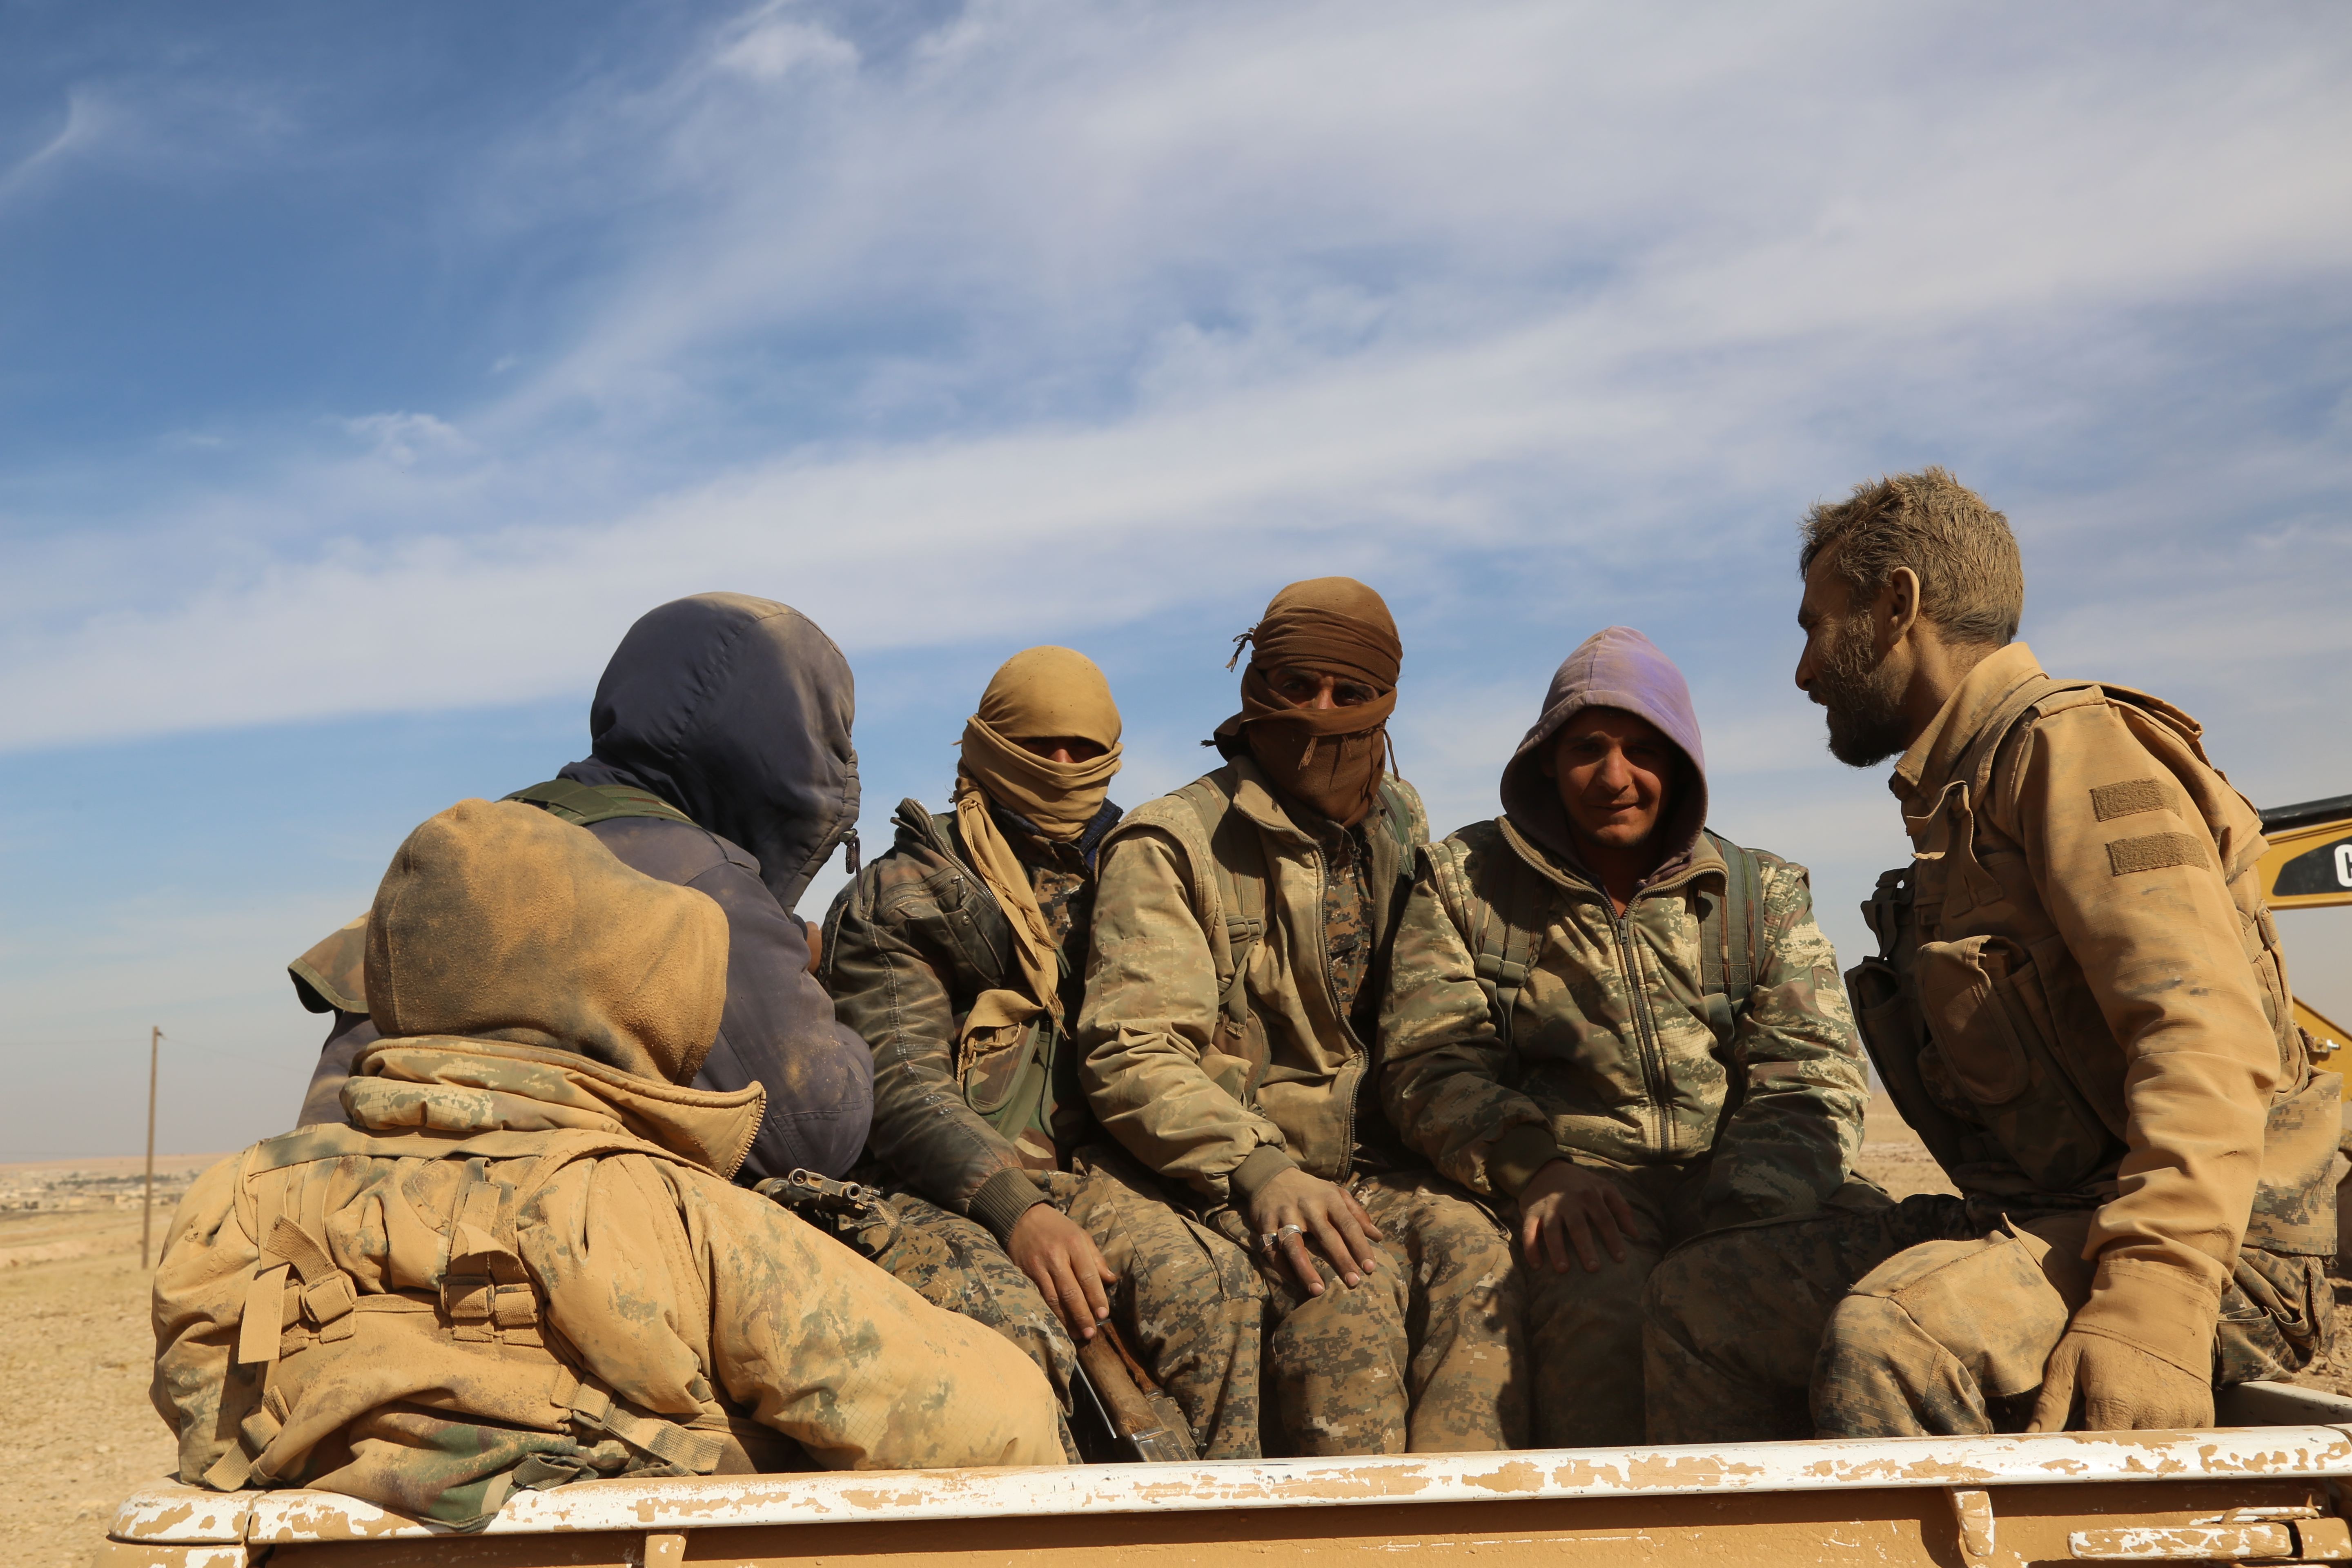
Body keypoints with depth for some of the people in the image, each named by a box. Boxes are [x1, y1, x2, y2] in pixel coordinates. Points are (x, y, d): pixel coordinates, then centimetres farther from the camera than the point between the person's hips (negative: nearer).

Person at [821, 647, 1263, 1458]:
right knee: (1014, 1326, -35)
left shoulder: (1102, 891, 17)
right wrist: (1016, 1212, -26)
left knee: (1215, 1282, -24)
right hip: (919, 1196, -4)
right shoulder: (899, 896, 2)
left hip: (1064, 1182, 4)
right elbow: (900, 1093, -10)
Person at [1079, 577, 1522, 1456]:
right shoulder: (1171, 846, -1)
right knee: (1346, 1297, -33)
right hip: (1229, 1178, -4)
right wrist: (1258, 1167, -26)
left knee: (1478, 1260, -27)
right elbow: (1132, 1056, -11)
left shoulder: (1398, 833, 17)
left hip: (1372, 1170, 4)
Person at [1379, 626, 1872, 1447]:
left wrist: (1745, 1222, -16)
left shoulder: (1763, 894, 15)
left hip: (1744, 1190, 3)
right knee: (1600, 1302, -36)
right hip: (1572, 1195, -2)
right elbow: (1430, 1063, 2)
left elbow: (1811, 1074, 4)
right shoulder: (1465, 881, 11)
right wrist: (1535, 1165, -19)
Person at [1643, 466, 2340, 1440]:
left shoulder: (2072, 747, -11)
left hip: (2203, 1248, -9)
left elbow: (2211, 1041, -24)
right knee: (1698, 1300, 1)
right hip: (2040, 1222, 9)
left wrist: (2145, 1306, -35)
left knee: (1892, 1335, -35)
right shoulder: (1959, 793, 20)